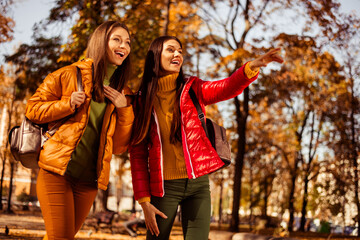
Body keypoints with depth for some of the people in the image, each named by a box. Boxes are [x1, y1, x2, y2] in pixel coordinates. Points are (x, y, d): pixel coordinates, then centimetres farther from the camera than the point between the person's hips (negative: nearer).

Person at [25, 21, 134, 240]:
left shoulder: (122, 93, 9)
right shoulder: (69, 75, 0)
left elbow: (120, 146, 7)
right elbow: (33, 109, 3)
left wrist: (124, 109, -7)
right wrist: (68, 104, -12)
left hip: (88, 180, 4)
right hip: (57, 172, -4)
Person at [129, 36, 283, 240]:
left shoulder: (192, 89, 3)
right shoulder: (143, 100, 2)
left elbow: (228, 88, -18)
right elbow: (137, 153, 1)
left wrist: (252, 67, -39)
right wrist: (144, 201, -5)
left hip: (198, 183, 1)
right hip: (164, 186, -1)